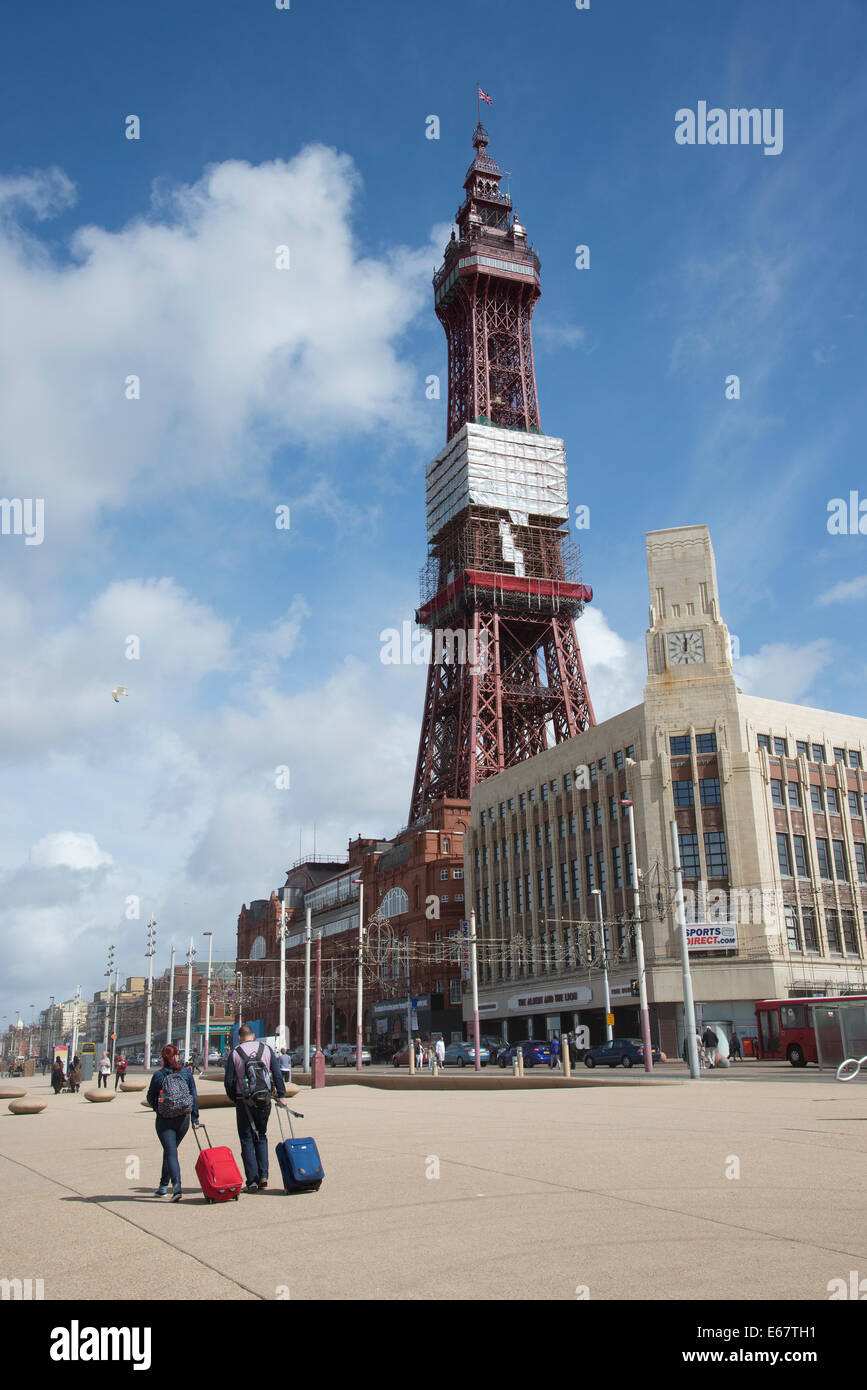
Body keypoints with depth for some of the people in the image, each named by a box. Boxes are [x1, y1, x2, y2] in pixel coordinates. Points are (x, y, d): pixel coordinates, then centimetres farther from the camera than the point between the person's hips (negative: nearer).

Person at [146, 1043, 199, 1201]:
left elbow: (150, 1098, 3)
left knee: (171, 1152, -1)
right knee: (170, 1151, 20)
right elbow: (194, 1096, 0)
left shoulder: (158, 1075, -7)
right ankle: (163, 1186, 30)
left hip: (164, 1120, -3)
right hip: (183, 1119, 3)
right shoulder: (186, 1073, -2)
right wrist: (195, 1118, 6)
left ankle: (177, 1186, -18)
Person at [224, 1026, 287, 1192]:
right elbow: (277, 1074, 2)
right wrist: (281, 1095, 7)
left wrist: (234, 1098, 12)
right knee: (261, 1137, 17)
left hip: (244, 1102, -2)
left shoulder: (234, 1053, -1)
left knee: (247, 1141, 6)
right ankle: (263, 1176, 6)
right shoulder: (266, 1049, 5)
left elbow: (228, 1080, -2)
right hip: (264, 1101, 2)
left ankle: (252, 1181, 2)